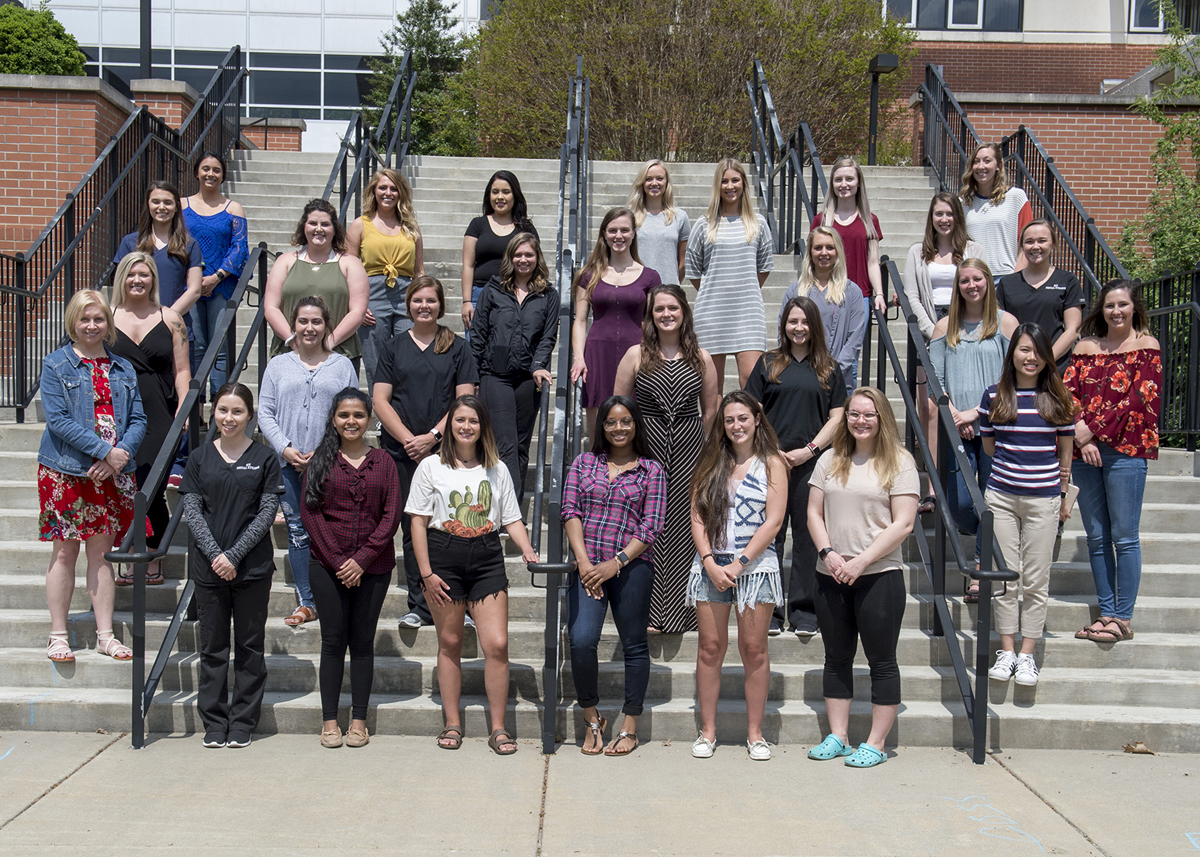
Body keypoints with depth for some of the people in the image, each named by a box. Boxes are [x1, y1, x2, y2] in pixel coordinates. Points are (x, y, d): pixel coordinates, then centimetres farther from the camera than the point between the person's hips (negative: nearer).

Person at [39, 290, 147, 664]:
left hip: (112, 473, 3)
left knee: (101, 551, 7)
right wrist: (104, 450, -17)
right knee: (65, 551, 1)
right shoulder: (56, 364, -1)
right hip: (66, 471, -3)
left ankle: (105, 634, 12)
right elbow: (57, 419, -11)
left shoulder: (123, 369, 11)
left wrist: (120, 454, -12)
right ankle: (58, 635, 10)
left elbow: (138, 420, 7)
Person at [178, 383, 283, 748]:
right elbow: (192, 511, 0)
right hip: (208, 565, 1)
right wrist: (215, 554, -12)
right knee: (212, 645, 7)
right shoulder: (199, 458, 6)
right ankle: (214, 722, 17)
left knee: (250, 645, 6)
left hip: (252, 566, -1)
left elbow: (267, 513, -5)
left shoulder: (264, 458, 0)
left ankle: (243, 721, 15)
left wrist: (234, 554, -13)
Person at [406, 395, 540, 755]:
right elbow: (419, 521, 1)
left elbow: (511, 519, 13)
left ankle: (498, 728, 2)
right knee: (449, 643, 6)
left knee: (497, 644, -7)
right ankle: (452, 724, 18)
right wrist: (426, 572, -6)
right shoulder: (431, 467, 3)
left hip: (487, 559, 1)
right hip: (444, 557, -1)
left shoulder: (497, 470, 11)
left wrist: (528, 551, -6)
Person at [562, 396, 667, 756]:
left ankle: (629, 727, 16)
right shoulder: (583, 463, 12)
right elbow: (570, 511, 5)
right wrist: (583, 561, -8)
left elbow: (651, 526, -1)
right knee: (581, 641, -13)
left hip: (633, 566, -1)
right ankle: (592, 719, 7)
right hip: (588, 567, 1)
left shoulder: (652, 471, 6)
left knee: (634, 644, 5)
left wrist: (616, 562, -11)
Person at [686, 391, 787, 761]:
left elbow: (773, 522, -5)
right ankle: (708, 731, 11)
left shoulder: (772, 463, 2)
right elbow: (697, 517, 6)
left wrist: (739, 563, -12)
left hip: (756, 564, -2)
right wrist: (710, 563, -8)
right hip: (710, 565, 2)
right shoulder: (711, 463, 11)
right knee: (710, 647, 3)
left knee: (754, 648, 1)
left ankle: (755, 733, 10)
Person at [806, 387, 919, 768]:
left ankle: (875, 744, 9)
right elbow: (814, 513, 9)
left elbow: (903, 524, -9)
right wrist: (828, 553, -9)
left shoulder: (899, 462, -2)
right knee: (837, 658, 10)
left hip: (879, 576, -5)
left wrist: (861, 561, -15)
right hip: (831, 577, 5)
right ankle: (838, 738, 19)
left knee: (882, 661, 2)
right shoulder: (830, 461, 11)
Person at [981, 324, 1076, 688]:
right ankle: (1007, 651, 14)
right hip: (1001, 496, 1)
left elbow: (1065, 453, 8)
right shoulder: (994, 396, 2)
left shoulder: (1058, 399, 2)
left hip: (1043, 500, 0)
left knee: (1036, 581, 3)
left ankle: (1027, 654, 12)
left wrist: (1063, 495, 8)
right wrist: (1016, 465, 2)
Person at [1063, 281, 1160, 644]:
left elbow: (1140, 399, -8)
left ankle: (1123, 618, 2)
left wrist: (1093, 429, -11)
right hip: (1085, 451, 5)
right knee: (1096, 536, 8)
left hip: (1125, 450, -5)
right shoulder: (1086, 347, 14)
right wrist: (1081, 438, -10)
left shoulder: (1147, 346, 2)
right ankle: (1106, 613, 15)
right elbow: (1068, 392, 5)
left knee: (1124, 536, -3)